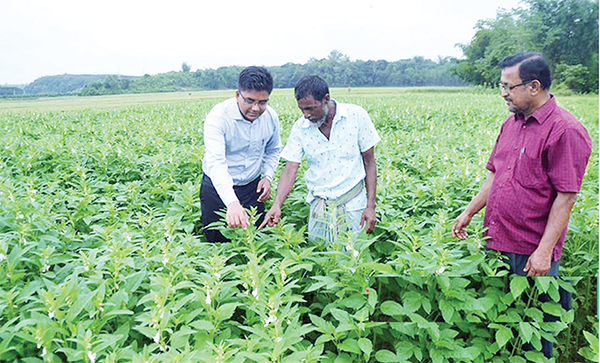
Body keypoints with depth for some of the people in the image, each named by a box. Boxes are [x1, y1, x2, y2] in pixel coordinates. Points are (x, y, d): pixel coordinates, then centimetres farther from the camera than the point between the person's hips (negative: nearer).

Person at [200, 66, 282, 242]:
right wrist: (232, 203, -51)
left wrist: (268, 176, -5)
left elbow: (273, 150, 13)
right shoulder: (218, 117, -25)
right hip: (218, 188, -3)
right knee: (216, 239, 9)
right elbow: (215, 161, -38)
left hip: (252, 187, 4)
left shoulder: (271, 117, -8)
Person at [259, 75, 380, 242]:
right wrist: (277, 205, -22)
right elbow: (290, 169, -7)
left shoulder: (357, 116, -10)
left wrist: (370, 205, -7)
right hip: (319, 206, 2)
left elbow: (369, 162, -4)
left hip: (353, 204, -2)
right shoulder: (299, 128, -5)